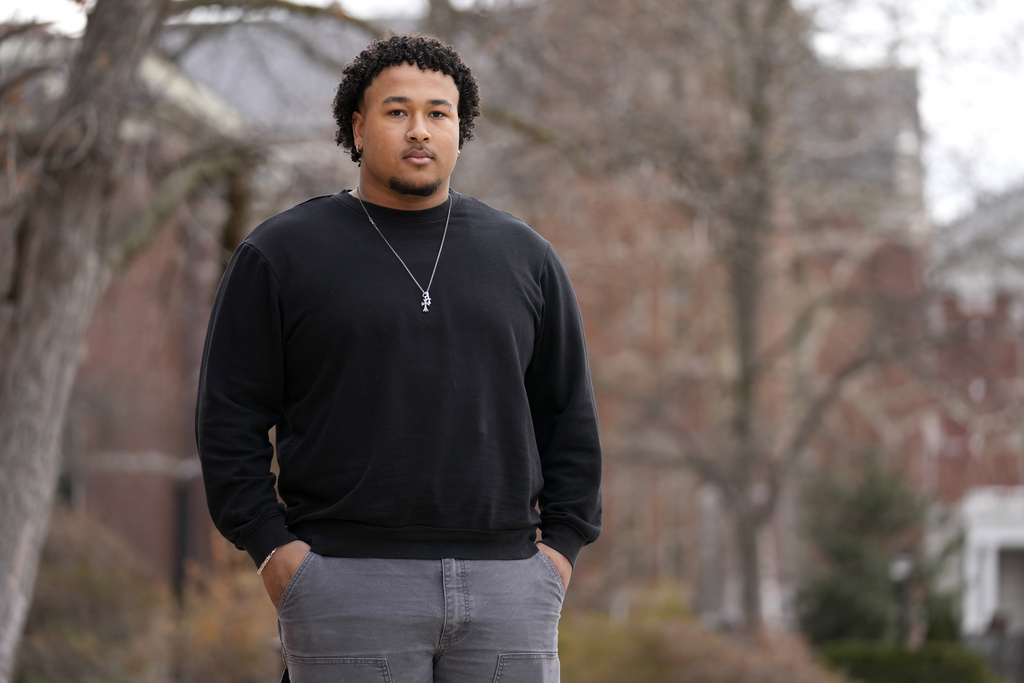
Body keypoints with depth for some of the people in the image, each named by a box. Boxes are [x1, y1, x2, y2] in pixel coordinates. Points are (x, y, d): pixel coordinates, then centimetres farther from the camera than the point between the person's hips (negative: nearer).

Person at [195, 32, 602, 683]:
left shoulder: (524, 256, 13)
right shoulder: (282, 253, 5)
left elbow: (571, 416, 16)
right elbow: (230, 419, 3)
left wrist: (562, 545, 5)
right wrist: (272, 546, -6)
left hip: (505, 582, 3)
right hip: (347, 584, -3)